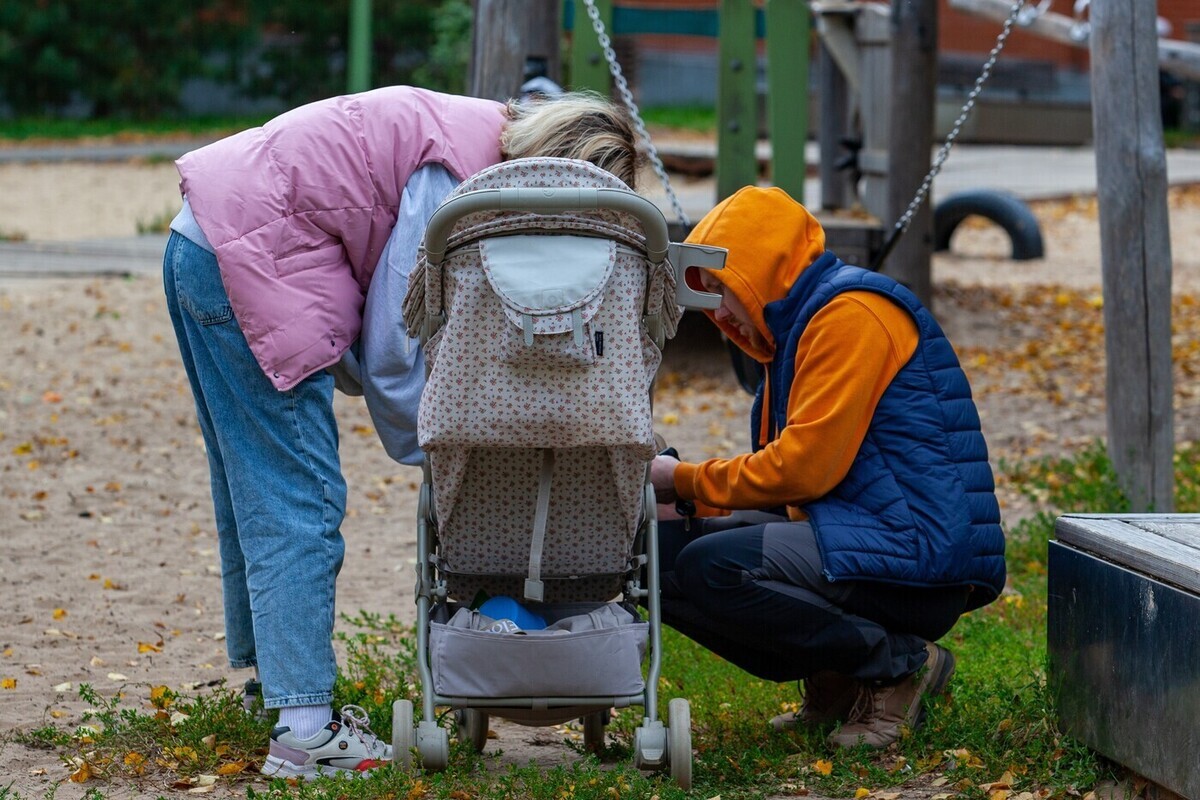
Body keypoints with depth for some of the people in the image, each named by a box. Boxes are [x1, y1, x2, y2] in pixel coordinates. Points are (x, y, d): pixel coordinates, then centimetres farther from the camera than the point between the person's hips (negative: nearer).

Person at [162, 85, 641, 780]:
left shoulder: (478, 130, 9)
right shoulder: (464, 172, -21)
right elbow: (395, 335, -18)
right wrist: (435, 454, -8)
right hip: (250, 262, -11)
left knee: (257, 486, 20)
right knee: (301, 498, -11)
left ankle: (272, 673, 32)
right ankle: (305, 732, -13)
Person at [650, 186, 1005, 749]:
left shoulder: (850, 313, -11)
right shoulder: (803, 326, 22)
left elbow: (805, 468, -18)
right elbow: (790, 473, 21)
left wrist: (685, 481, -6)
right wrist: (682, 488, 6)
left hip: (914, 553, -10)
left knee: (707, 570, -26)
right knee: (661, 554, 1)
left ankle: (901, 663, -11)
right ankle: (837, 681, 3)